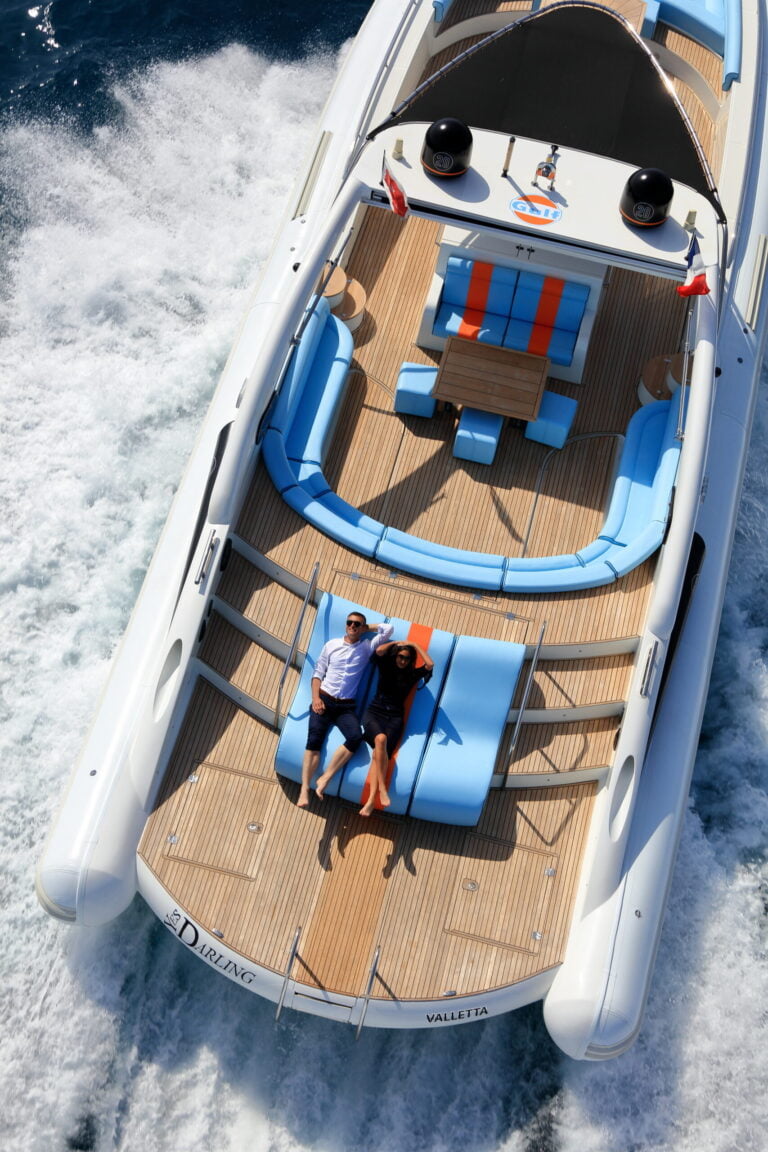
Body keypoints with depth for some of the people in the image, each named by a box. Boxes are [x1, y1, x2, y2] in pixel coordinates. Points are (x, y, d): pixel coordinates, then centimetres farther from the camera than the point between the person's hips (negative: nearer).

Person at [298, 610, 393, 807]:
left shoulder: (367, 647, 10)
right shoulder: (332, 645, 11)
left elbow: (389, 629, 3)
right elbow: (318, 673, 8)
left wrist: (367, 629, 12)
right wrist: (315, 698, -5)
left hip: (346, 706, 0)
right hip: (324, 700, 0)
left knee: (356, 737, -27)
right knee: (314, 740, -20)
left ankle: (325, 779, -21)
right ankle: (304, 790, -23)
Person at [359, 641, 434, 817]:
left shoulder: (411, 674, 12)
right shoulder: (385, 668, 11)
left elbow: (430, 665, -2)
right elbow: (379, 651, -8)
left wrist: (416, 647, 8)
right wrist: (396, 643, 6)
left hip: (395, 718, 1)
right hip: (374, 712, -1)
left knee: (380, 754, -23)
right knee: (381, 738, -35)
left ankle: (372, 800, -37)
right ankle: (382, 789, -37)